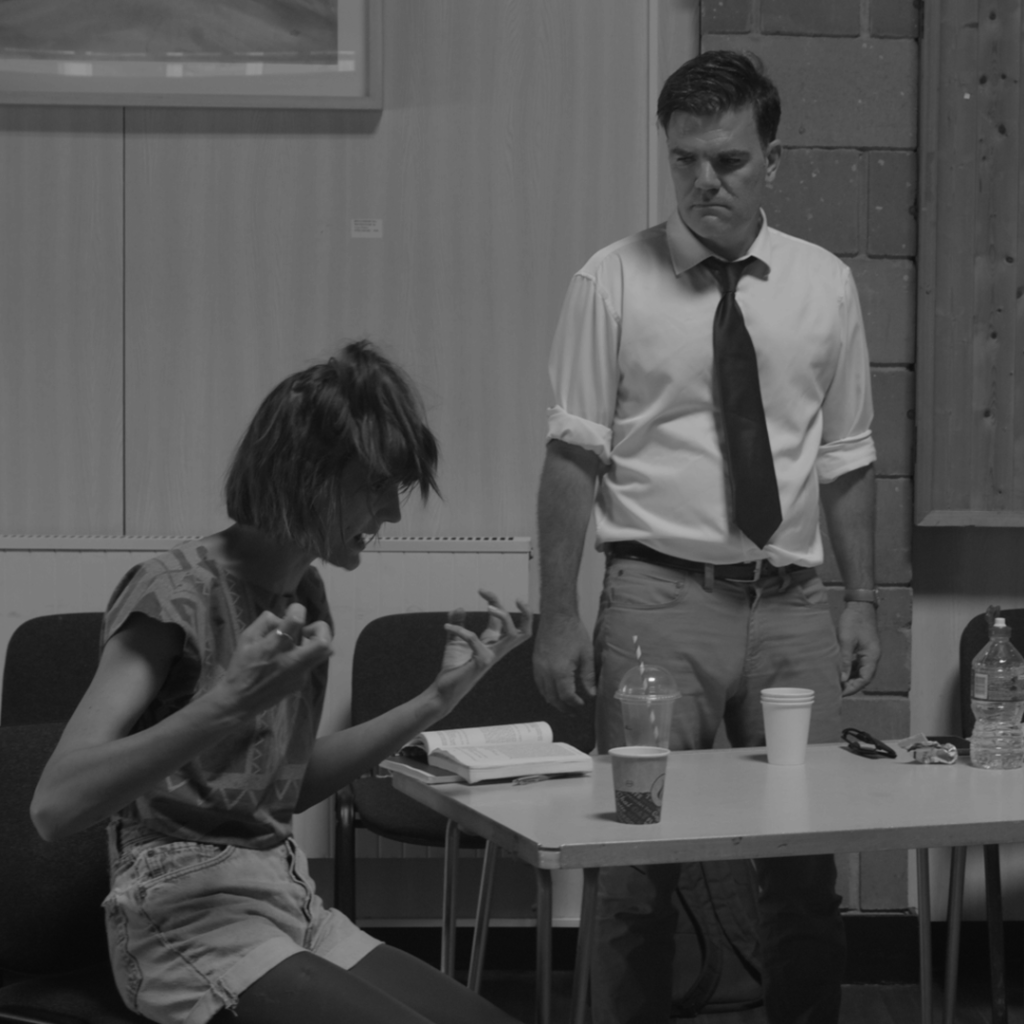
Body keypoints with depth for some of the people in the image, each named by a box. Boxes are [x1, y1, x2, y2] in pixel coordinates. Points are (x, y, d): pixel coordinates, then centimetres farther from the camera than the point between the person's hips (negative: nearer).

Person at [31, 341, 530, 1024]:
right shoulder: (178, 594, -15)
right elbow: (55, 807, -24)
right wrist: (227, 703, -37)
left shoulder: (305, 594, 8)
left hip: (294, 908, 8)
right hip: (192, 925, -8)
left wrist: (436, 700, 9)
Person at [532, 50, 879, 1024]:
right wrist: (558, 617, -7)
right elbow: (573, 456, -2)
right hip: (662, 598, -3)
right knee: (641, 857, -3)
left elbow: (845, 459, 13)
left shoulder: (824, 284, 8)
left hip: (792, 604, 3)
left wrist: (862, 599, 7)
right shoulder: (612, 283, -1)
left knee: (808, 858, 5)